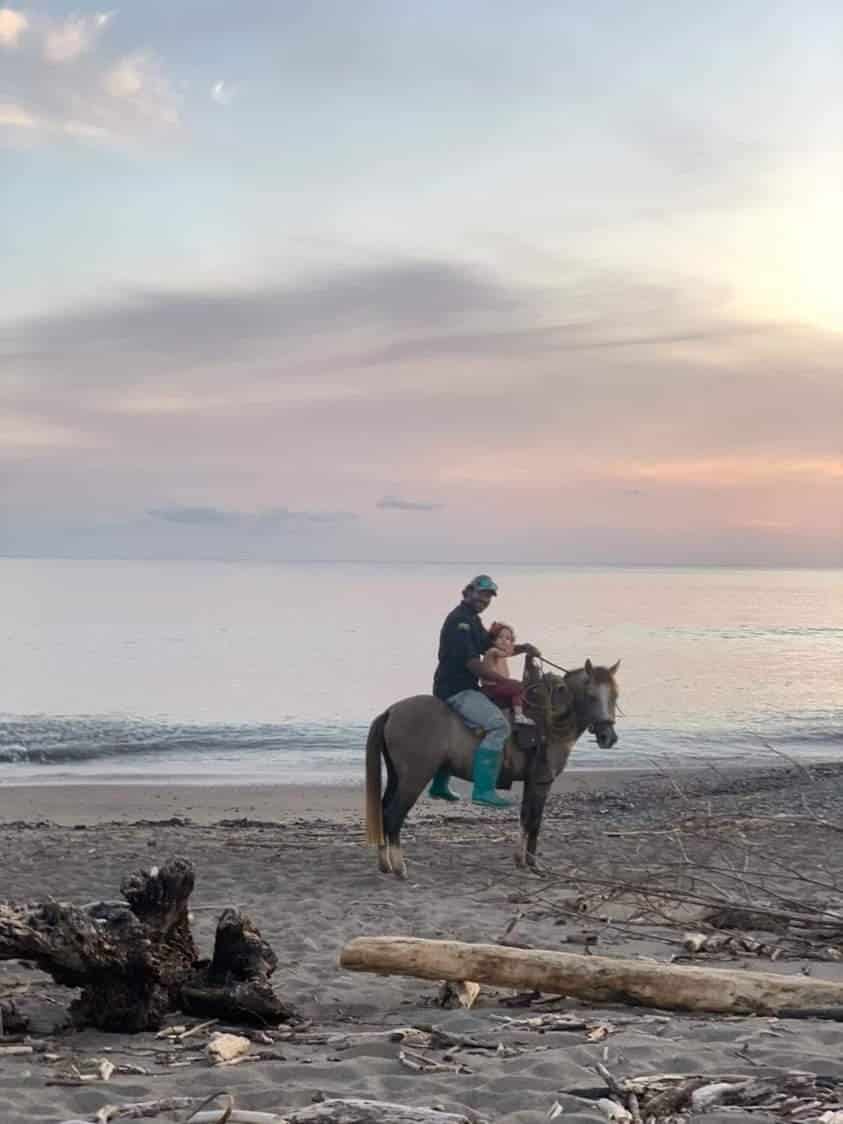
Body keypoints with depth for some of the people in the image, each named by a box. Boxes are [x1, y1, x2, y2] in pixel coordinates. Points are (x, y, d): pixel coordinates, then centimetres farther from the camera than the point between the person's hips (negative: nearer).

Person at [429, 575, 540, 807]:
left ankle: (440, 785, 44)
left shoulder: (472, 620, 17)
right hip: (456, 690, -11)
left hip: (464, 688, 11)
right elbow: (472, 662, -23)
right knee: (499, 725, -25)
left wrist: (522, 648, 7)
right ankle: (483, 790, -29)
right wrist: (509, 683, -23)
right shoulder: (459, 620, -16)